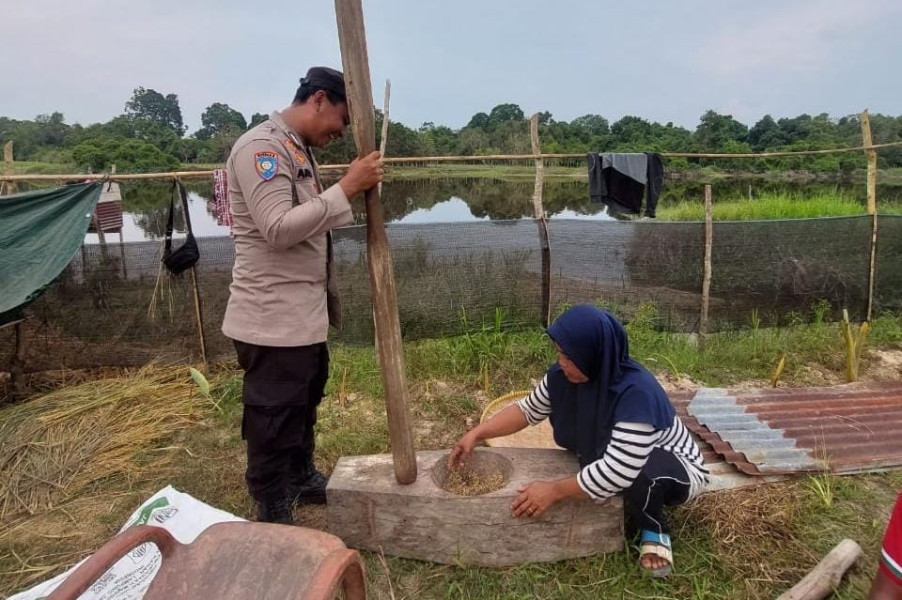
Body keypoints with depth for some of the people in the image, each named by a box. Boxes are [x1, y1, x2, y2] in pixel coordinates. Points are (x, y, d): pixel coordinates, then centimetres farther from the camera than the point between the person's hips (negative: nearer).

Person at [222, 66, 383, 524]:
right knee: (273, 423, 4)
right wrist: (347, 187, -25)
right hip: (272, 319, -10)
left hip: (304, 313, 10)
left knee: (304, 406, 25)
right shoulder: (260, 147, -16)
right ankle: (273, 520, 21)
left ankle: (302, 479, 45)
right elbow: (278, 228, -27)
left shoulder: (298, 150, 15)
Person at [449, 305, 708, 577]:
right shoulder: (562, 376, -18)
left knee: (642, 475, -38)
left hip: (676, 470, -7)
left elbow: (618, 471, -41)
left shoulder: (636, 392, -39)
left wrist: (554, 490, -35)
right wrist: (476, 434, -12)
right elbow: (528, 410, -3)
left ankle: (654, 531, -6)